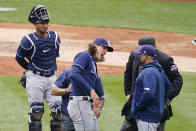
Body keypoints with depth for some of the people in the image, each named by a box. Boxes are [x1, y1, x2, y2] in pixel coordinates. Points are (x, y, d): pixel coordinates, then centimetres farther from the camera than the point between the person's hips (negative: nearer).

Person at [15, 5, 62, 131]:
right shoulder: (28, 40, -11)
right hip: (35, 78, -4)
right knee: (36, 111, -2)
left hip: (51, 78, 4)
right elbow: (19, 57, 3)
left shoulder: (54, 37, 3)